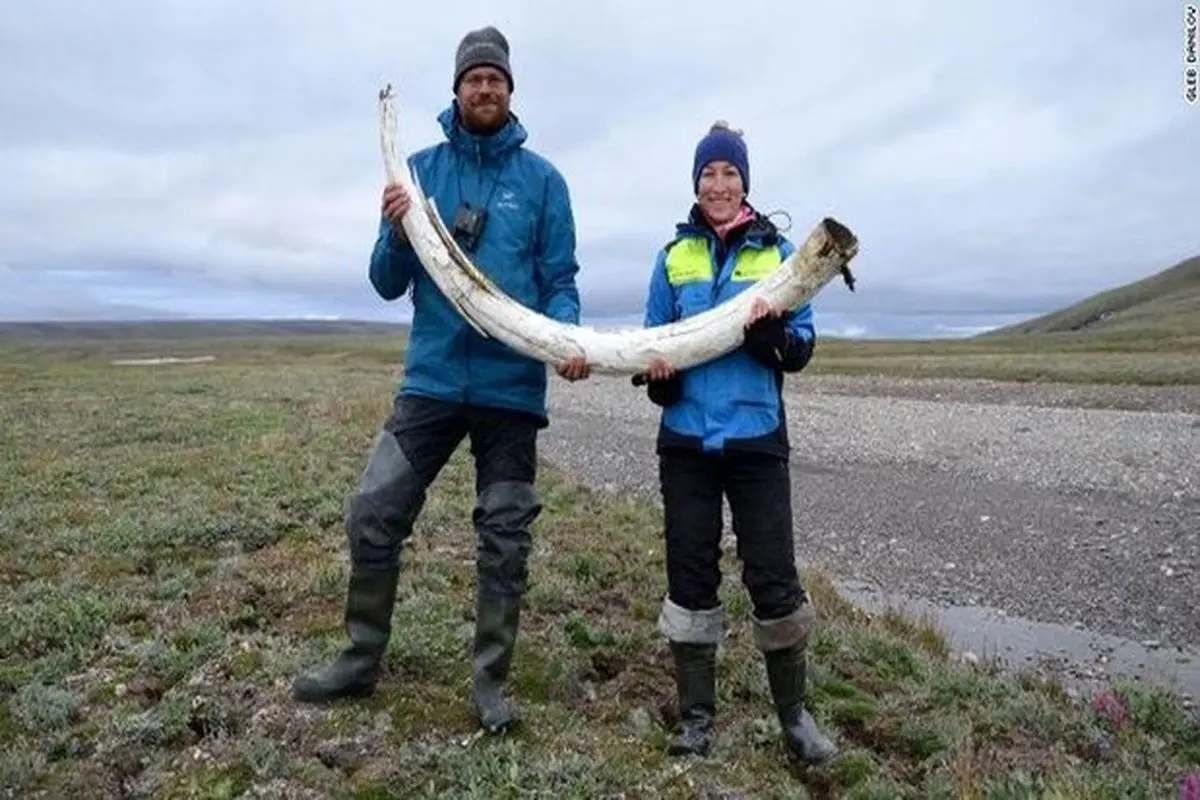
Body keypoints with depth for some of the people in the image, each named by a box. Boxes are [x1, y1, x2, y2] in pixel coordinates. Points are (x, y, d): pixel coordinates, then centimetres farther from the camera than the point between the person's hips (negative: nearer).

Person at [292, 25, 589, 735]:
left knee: (505, 538, 6)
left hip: (511, 385, -1)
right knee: (374, 516, 1)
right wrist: (398, 233, -15)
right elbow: (389, 284, 6)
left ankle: (491, 681, 21)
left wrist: (568, 336, -19)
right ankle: (361, 660, 21)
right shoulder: (421, 168, 7)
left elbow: (560, 282, 2)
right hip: (431, 378, 2)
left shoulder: (541, 177, 3)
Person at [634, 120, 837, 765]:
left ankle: (793, 713, 21)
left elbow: (802, 348, 1)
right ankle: (696, 716, 22)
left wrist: (771, 326, -20)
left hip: (756, 439, -1)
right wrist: (655, 372, -11)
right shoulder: (674, 255, 9)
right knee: (690, 577, 7)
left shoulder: (777, 250, 4)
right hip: (686, 439, 2)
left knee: (774, 580, 0)